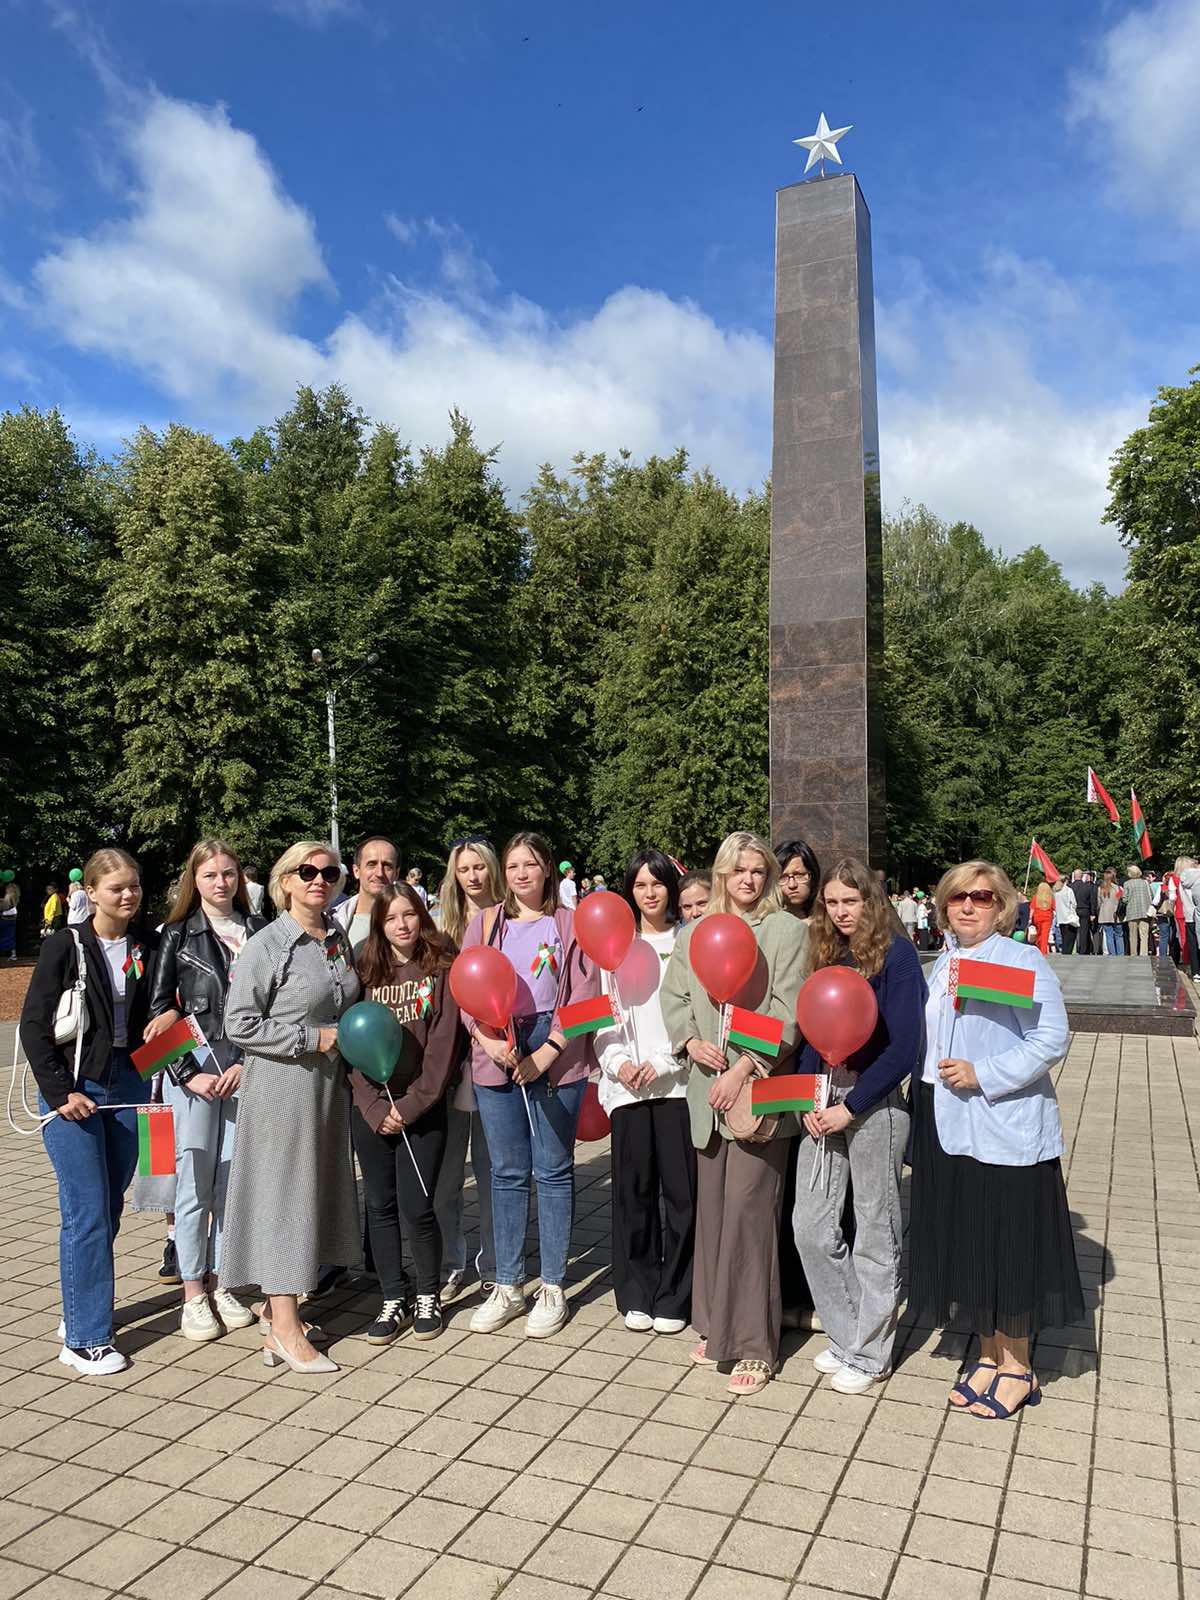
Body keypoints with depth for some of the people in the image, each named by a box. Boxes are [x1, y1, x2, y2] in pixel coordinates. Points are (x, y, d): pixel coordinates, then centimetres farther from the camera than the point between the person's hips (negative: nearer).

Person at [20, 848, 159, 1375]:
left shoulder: (148, 945, 2)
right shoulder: (65, 945, -9)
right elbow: (34, 1026, -8)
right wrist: (61, 1092, -13)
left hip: (127, 1085, 4)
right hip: (73, 1089, -4)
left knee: (109, 1209, 12)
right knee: (87, 1213, -3)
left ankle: (80, 1308, 30)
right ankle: (85, 1339, 7)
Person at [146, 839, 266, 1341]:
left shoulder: (258, 931, 7)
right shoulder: (178, 934, 2)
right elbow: (159, 1008, -1)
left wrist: (249, 1063, -4)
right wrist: (189, 1074, -8)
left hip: (246, 1068, 2)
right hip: (194, 1066, -2)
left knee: (234, 1180, 7)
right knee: (194, 1181, 2)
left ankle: (220, 1284, 22)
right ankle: (193, 1295, 15)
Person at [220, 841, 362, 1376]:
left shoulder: (339, 936, 8)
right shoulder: (266, 946, -12)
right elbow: (239, 1025, -14)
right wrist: (311, 1039, -16)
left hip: (329, 1085, 7)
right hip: (282, 1088, -7)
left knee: (316, 1189, 12)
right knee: (283, 1194, -1)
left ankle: (280, 1304, 26)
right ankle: (286, 1329, 8)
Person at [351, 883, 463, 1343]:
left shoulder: (440, 970, -1)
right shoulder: (366, 973, 5)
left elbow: (443, 1046, -6)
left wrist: (410, 1106, -10)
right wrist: (375, 1108, -8)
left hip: (422, 1109, -3)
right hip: (370, 1110, 3)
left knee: (416, 1209, -3)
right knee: (380, 1207, 8)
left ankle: (428, 1297, 19)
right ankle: (393, 1300, 22)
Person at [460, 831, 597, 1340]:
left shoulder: (569, 924, 2)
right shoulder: (484, 924, 9)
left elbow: (583, 998, -3)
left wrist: (545, 1053, -12)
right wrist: (489, 1041, -11)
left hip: (555, 1059, -2)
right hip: (495, 1059, 2)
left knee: (553, 1172, 5)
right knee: (507, 1174, 10)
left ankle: (552, 1289, 16)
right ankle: (507, 1286, 21)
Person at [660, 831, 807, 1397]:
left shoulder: (787, 930, -2)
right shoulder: (694, 933, 13)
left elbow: (786, 1012, -9)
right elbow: (673, 998, 13)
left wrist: (743, 1068, -15)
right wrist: (692, 1042, -6)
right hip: (708, 1089, 5)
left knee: (747, 1209, -6)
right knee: (712, 1208, 11)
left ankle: (754, 1344, 6)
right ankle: (717, 1326, 26)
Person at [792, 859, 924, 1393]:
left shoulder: (896, 953, -9)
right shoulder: (825, 954, 9)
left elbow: (904, 1046, -14)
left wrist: (851, 1107, -13)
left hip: (874, 1102, -6)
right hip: (825, 1096, 6)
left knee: (874, 1232, 7)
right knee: (811, 1226, 7)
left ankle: (870, 1353, 24)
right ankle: (846, 1335, 27)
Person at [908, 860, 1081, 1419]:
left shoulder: (1024, 961, -10)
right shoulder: (942, 965, 10)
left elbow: (1051, 1040, -17)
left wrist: (983, 1075, -21)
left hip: (1006, 1130, -6)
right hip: (949, 1130, 7)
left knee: (1009, 1246, 4)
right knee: (964, 1243, 13)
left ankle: (1018, 1367, 22)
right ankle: (989, 1353, 30)